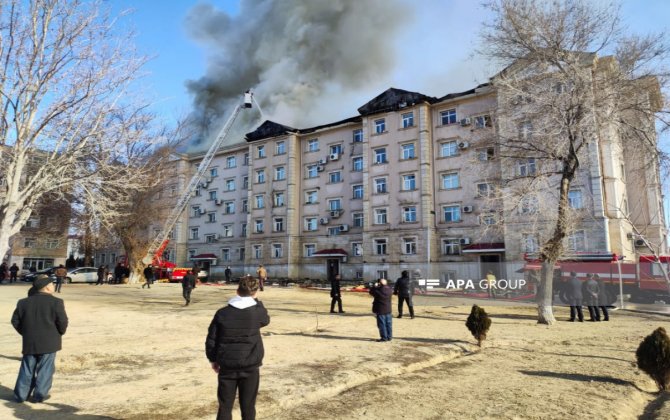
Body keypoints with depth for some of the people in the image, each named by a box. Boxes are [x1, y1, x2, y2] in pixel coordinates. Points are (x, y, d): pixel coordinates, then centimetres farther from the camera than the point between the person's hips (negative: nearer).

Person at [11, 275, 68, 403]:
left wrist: (26, 333, 19)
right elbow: (62, 322, -12)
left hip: (29, 343, 5)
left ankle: (21, 394, 18)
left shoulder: (23, 302, 4)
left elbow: (15, 321, 9)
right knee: (45, 369, 5)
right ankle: (40, 395, 8)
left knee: (27, 369, 15)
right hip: (49, 342, -4)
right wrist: (59, 333, 7)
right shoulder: (56, 302, -11)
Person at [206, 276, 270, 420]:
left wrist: (213, 359, 15)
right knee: (248, 406, 11)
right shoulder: (258, 311, -10)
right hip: (250, 367, -1)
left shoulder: (222, 313, -6)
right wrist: (256, 300, 15)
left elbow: (211, 340, -1)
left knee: (225, 406, 12)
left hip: (227, 366, 1)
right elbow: (266, 320, 15)